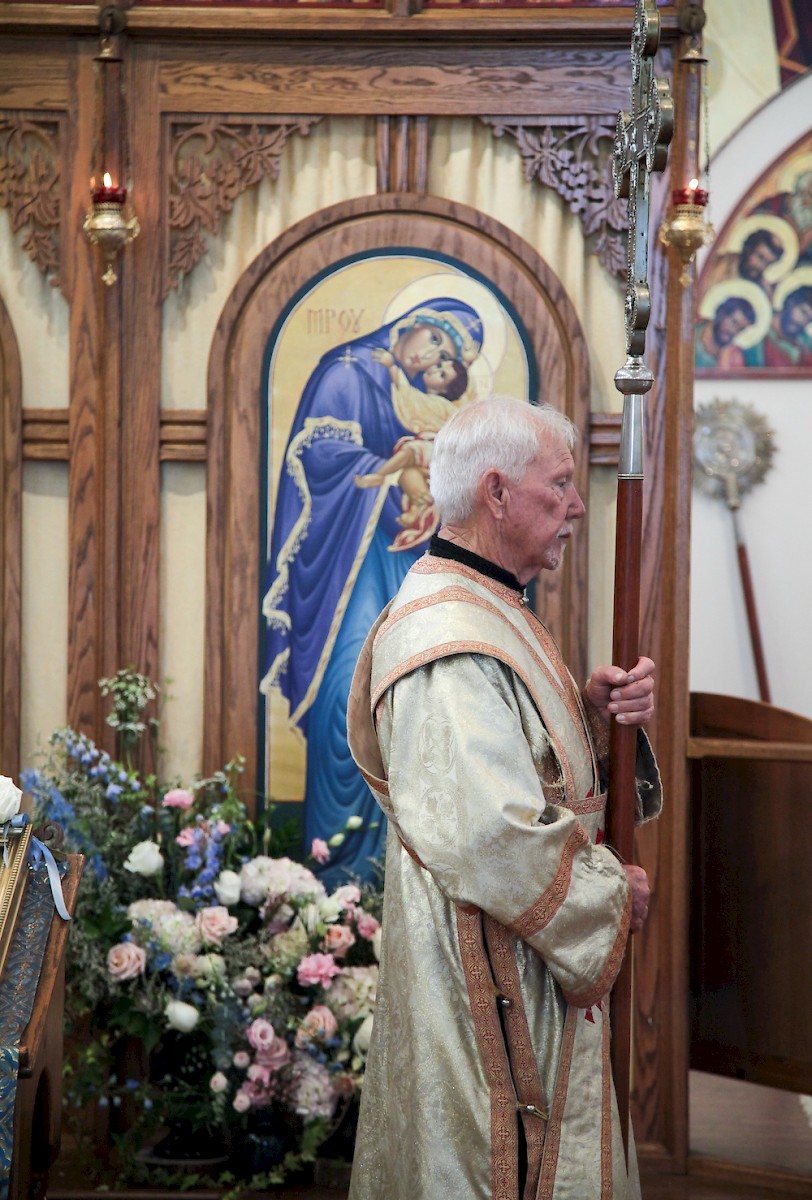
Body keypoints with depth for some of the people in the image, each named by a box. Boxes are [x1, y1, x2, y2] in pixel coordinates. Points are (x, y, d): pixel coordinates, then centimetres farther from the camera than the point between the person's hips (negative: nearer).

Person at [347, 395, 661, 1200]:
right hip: (491, 974, -11)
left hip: (520, 964, 11)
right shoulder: (452, 642, -24)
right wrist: (613, 892, -15)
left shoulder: (488, 612, 12)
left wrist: (594, 713, -3)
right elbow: (495, 837, -29)